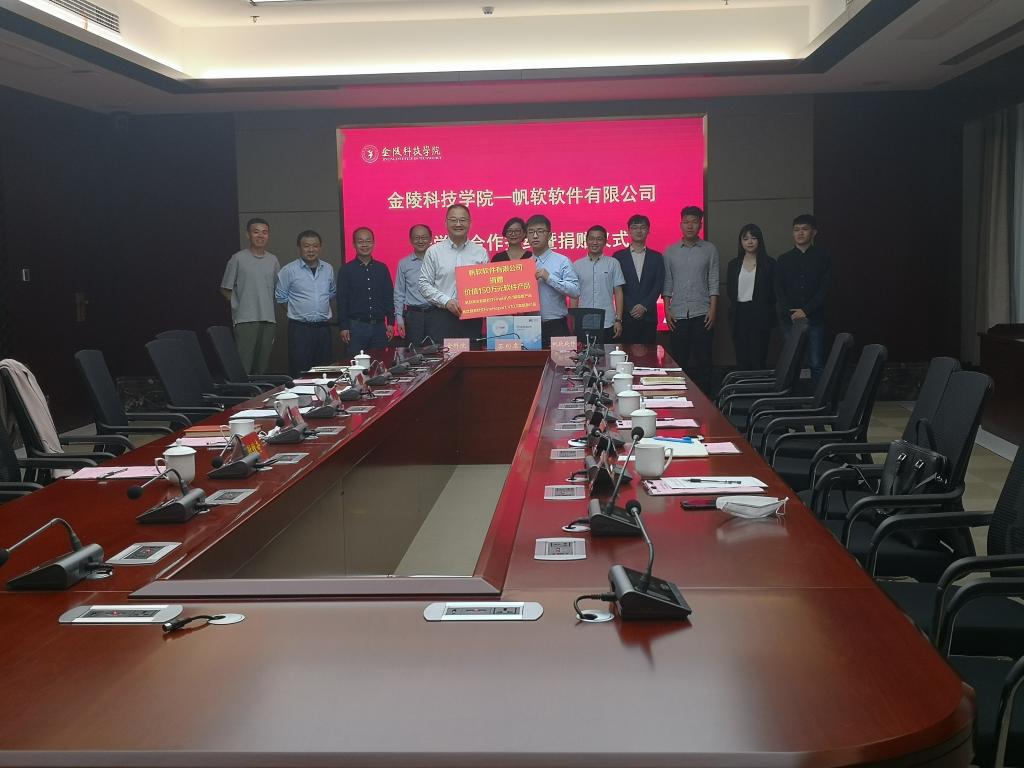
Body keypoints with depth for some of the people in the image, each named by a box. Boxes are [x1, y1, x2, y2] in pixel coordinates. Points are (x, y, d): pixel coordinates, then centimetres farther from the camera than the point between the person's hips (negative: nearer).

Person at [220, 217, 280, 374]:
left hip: (268, 319, 4)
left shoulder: (273, 260, 11)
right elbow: (226, 289, 4)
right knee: (243, 365, -9)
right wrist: (238, 305, 1)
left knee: (262, 364, 7)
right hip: (245, 320, -4)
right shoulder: (238, 259, -1)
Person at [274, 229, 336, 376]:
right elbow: (280, 297, 1)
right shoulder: (289, 270, -5)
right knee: (299, 373, -5)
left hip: (323, 327, 4)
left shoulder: (328, 269, 9)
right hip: (300, 329, -4)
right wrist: (299, 303, 7)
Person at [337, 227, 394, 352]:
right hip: (356, 326, -3)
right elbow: (342, 301, -1)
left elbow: (389, 298, 11)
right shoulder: (346, 270, 1)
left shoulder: (382, 269, 9)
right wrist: (343, 327, -7)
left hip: (379, 326, 3)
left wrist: (390, 323, 5)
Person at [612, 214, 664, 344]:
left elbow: (658, 285, 4)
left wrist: (644, 306, -9)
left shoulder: (656, 257, 12)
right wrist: (631, 308, -8)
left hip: (648, 316, 1)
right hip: (626, 316, -1)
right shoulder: (618, 256, 7)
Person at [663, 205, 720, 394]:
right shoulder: (670, 251, 9)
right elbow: (667, 283, 9)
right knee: (678, 359, 1)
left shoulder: (710, 250, 6)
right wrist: (667, 309, 1)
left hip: (701, 313, -1)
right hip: (678, 314, 1)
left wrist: (712, 309, -5)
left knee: (703, 359, 0)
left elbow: (713, 282, 3)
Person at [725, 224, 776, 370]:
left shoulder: (768, 264, 4)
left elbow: (774, 292, 2)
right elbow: (729, 290, 12)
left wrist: (762, 308, -2)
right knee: (742, 360, 2)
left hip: (760, 315, -3)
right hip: (739, 316, 3)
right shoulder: (733, 265, 13)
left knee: (758, 359, -6)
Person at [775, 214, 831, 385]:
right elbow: (779, 290, 6)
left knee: (816, 364, -4)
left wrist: (806, 311, -11)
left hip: (814, 319, -1)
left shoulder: (822, 258, 7)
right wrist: (790, 313, -8)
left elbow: (824, 289, -1)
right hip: (790, 320, 1)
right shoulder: (784, 259, 12)